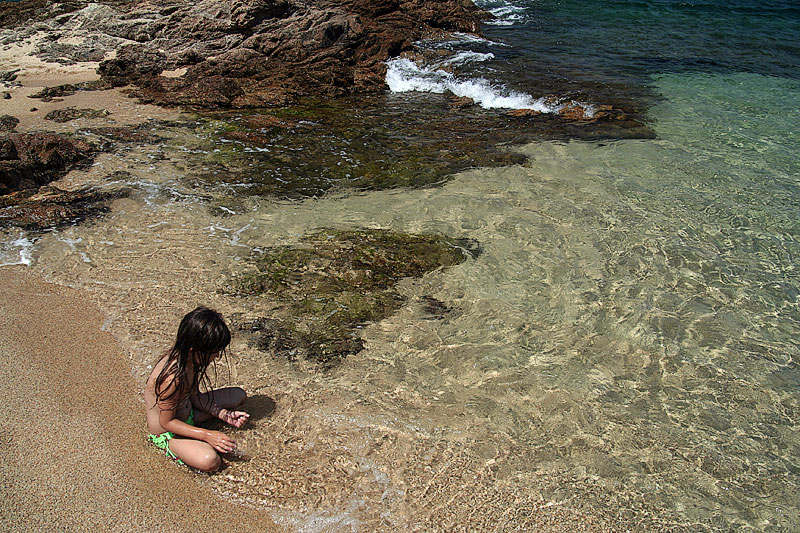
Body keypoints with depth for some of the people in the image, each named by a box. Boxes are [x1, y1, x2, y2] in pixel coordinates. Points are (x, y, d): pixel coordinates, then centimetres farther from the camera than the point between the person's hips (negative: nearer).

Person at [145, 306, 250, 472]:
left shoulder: (188, 358, -12)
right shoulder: (172, 378, -38)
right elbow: (167, 422, -25)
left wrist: (224, 415, -8)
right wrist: (207, 435, -27)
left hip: (186, 410, 8)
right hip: (166, 431, -8)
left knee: (239, 395, 8)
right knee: (210, 461, -31)